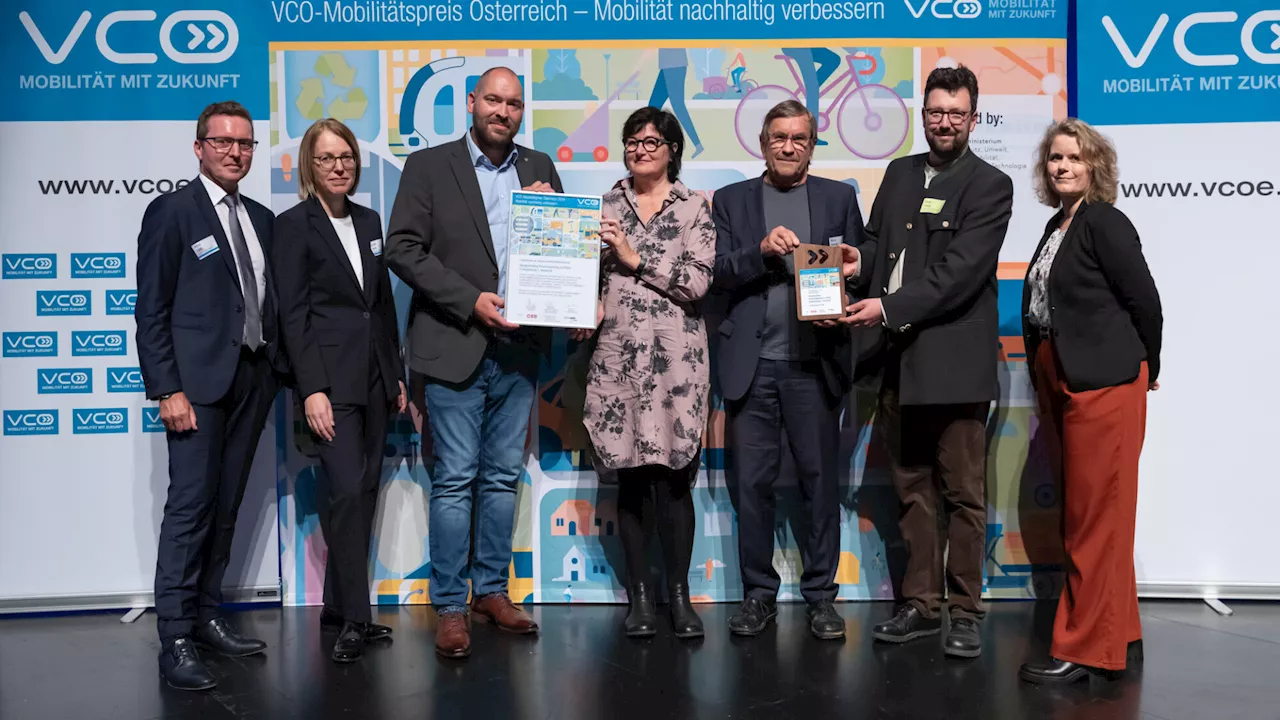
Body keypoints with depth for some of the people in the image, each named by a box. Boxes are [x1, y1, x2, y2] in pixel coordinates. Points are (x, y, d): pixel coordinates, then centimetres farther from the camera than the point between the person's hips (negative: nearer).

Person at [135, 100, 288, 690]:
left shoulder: (262, 219, 15)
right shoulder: (171, 211, -3)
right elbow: (152, 310, -7)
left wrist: (280, 367, 5)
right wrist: (167, 390, -14)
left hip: (253, 378, 6)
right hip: (198, 381, -6)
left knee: (225, 507, 11)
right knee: (190, 506, -6)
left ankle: (207, 617, 21)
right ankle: (175, 641, 1)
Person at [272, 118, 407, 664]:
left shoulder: (368, 221, 14)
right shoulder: (294, 225, -3)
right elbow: (293, 314, -8)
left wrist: (396, 374, 14)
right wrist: (312, 389, -16)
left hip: (374, 376, 6)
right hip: (330, 377, -6)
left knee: (364, 490, 8)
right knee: (347, 488, -11)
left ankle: (340, 606, 19)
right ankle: (353, 618, 0)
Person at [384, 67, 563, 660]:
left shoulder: (539, 169, 13)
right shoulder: (428, 166, 0)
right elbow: (401, 248, -7)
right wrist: (471, 301, -15)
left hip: (518, 347, 4)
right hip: (456, 345, -4)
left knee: (503, 477, 11)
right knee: (455, 480, -1)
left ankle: (492, 590, 24)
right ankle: (450, 606, 9)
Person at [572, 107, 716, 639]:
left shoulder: (695, 208, 5)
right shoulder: (606, 207, 12)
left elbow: (697, 281, -6)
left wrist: (635, 257, -9)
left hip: (676, 358, -2)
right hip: (619, 356, 2)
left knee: (673, 477, -1)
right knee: (631, 476, 5)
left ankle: (679, 595, 13)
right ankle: (640, 595, 17)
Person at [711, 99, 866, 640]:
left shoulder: (839, 197, 12)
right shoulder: (731, 200, 11)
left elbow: (855, 269, 8)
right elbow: (720, 277, 2)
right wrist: (762, 251, -15)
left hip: (814, 363, 0)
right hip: (751, 365, 0)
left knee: (821, 480, 4)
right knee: (752, 483, 5)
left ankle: (820, 595, 17)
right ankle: (758, 594, 18)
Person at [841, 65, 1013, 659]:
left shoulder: (990, 186, -4)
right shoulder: (899, 174, 15)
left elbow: (959, 272, -15)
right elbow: (875, 244, 16)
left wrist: (889, 307, -22)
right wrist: (855, 263, -7)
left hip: (954, 360, -6)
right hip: (897, 359, 6)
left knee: (963, 493, 3)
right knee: (912, 489, 13)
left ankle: (965, 612, 15)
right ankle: (921, 604, 24)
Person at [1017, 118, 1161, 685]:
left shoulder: (1104, 222, -9)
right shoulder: (1057, 224, 15)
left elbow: (1143, 299, -10)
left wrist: (1144, 369, 1)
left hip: (1103, 383, -9)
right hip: (1060, 383, 9)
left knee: (1095, 516, -3)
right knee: (1083, 515, 14)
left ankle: (1084, 649, 5)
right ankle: (1122, 638, 26)